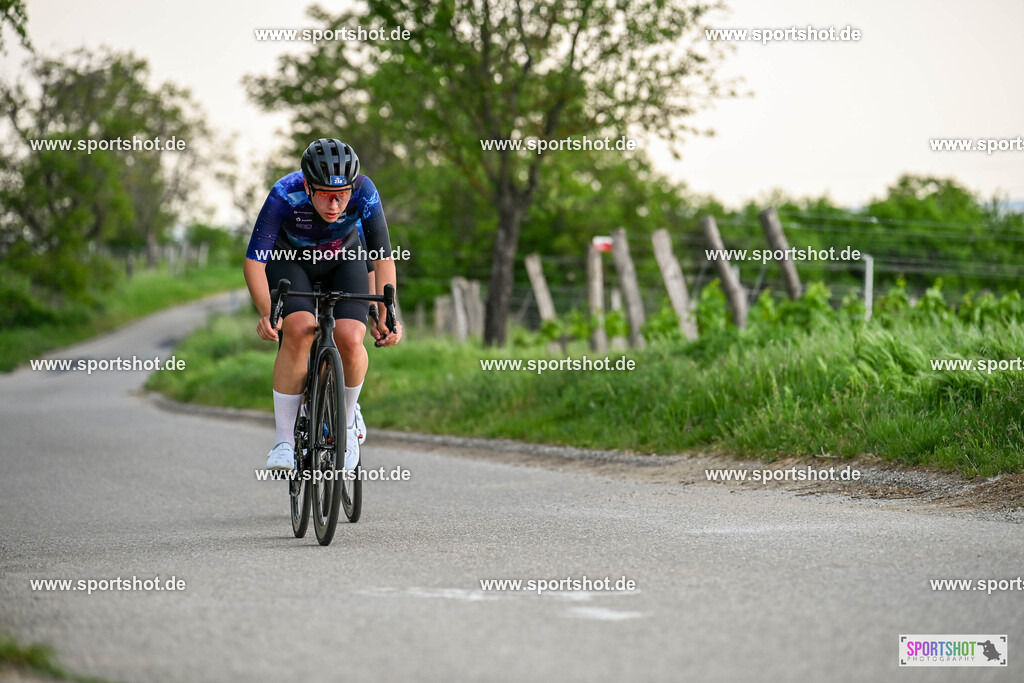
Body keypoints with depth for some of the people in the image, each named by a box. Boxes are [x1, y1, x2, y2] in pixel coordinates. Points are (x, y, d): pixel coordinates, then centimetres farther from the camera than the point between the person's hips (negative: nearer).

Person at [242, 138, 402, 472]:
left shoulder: (364, 193, -32)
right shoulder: (284, 196, -35)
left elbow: (383, 258, -25)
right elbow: (254, 261, -32)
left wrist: (385, 316, -34)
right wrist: (266, 313, -45)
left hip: (343, 260, 1)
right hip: (290, 259, -1)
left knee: (350, 339, -22)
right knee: (298, 331, -28)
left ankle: (348, 422, 6)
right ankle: (284, 439, -19)